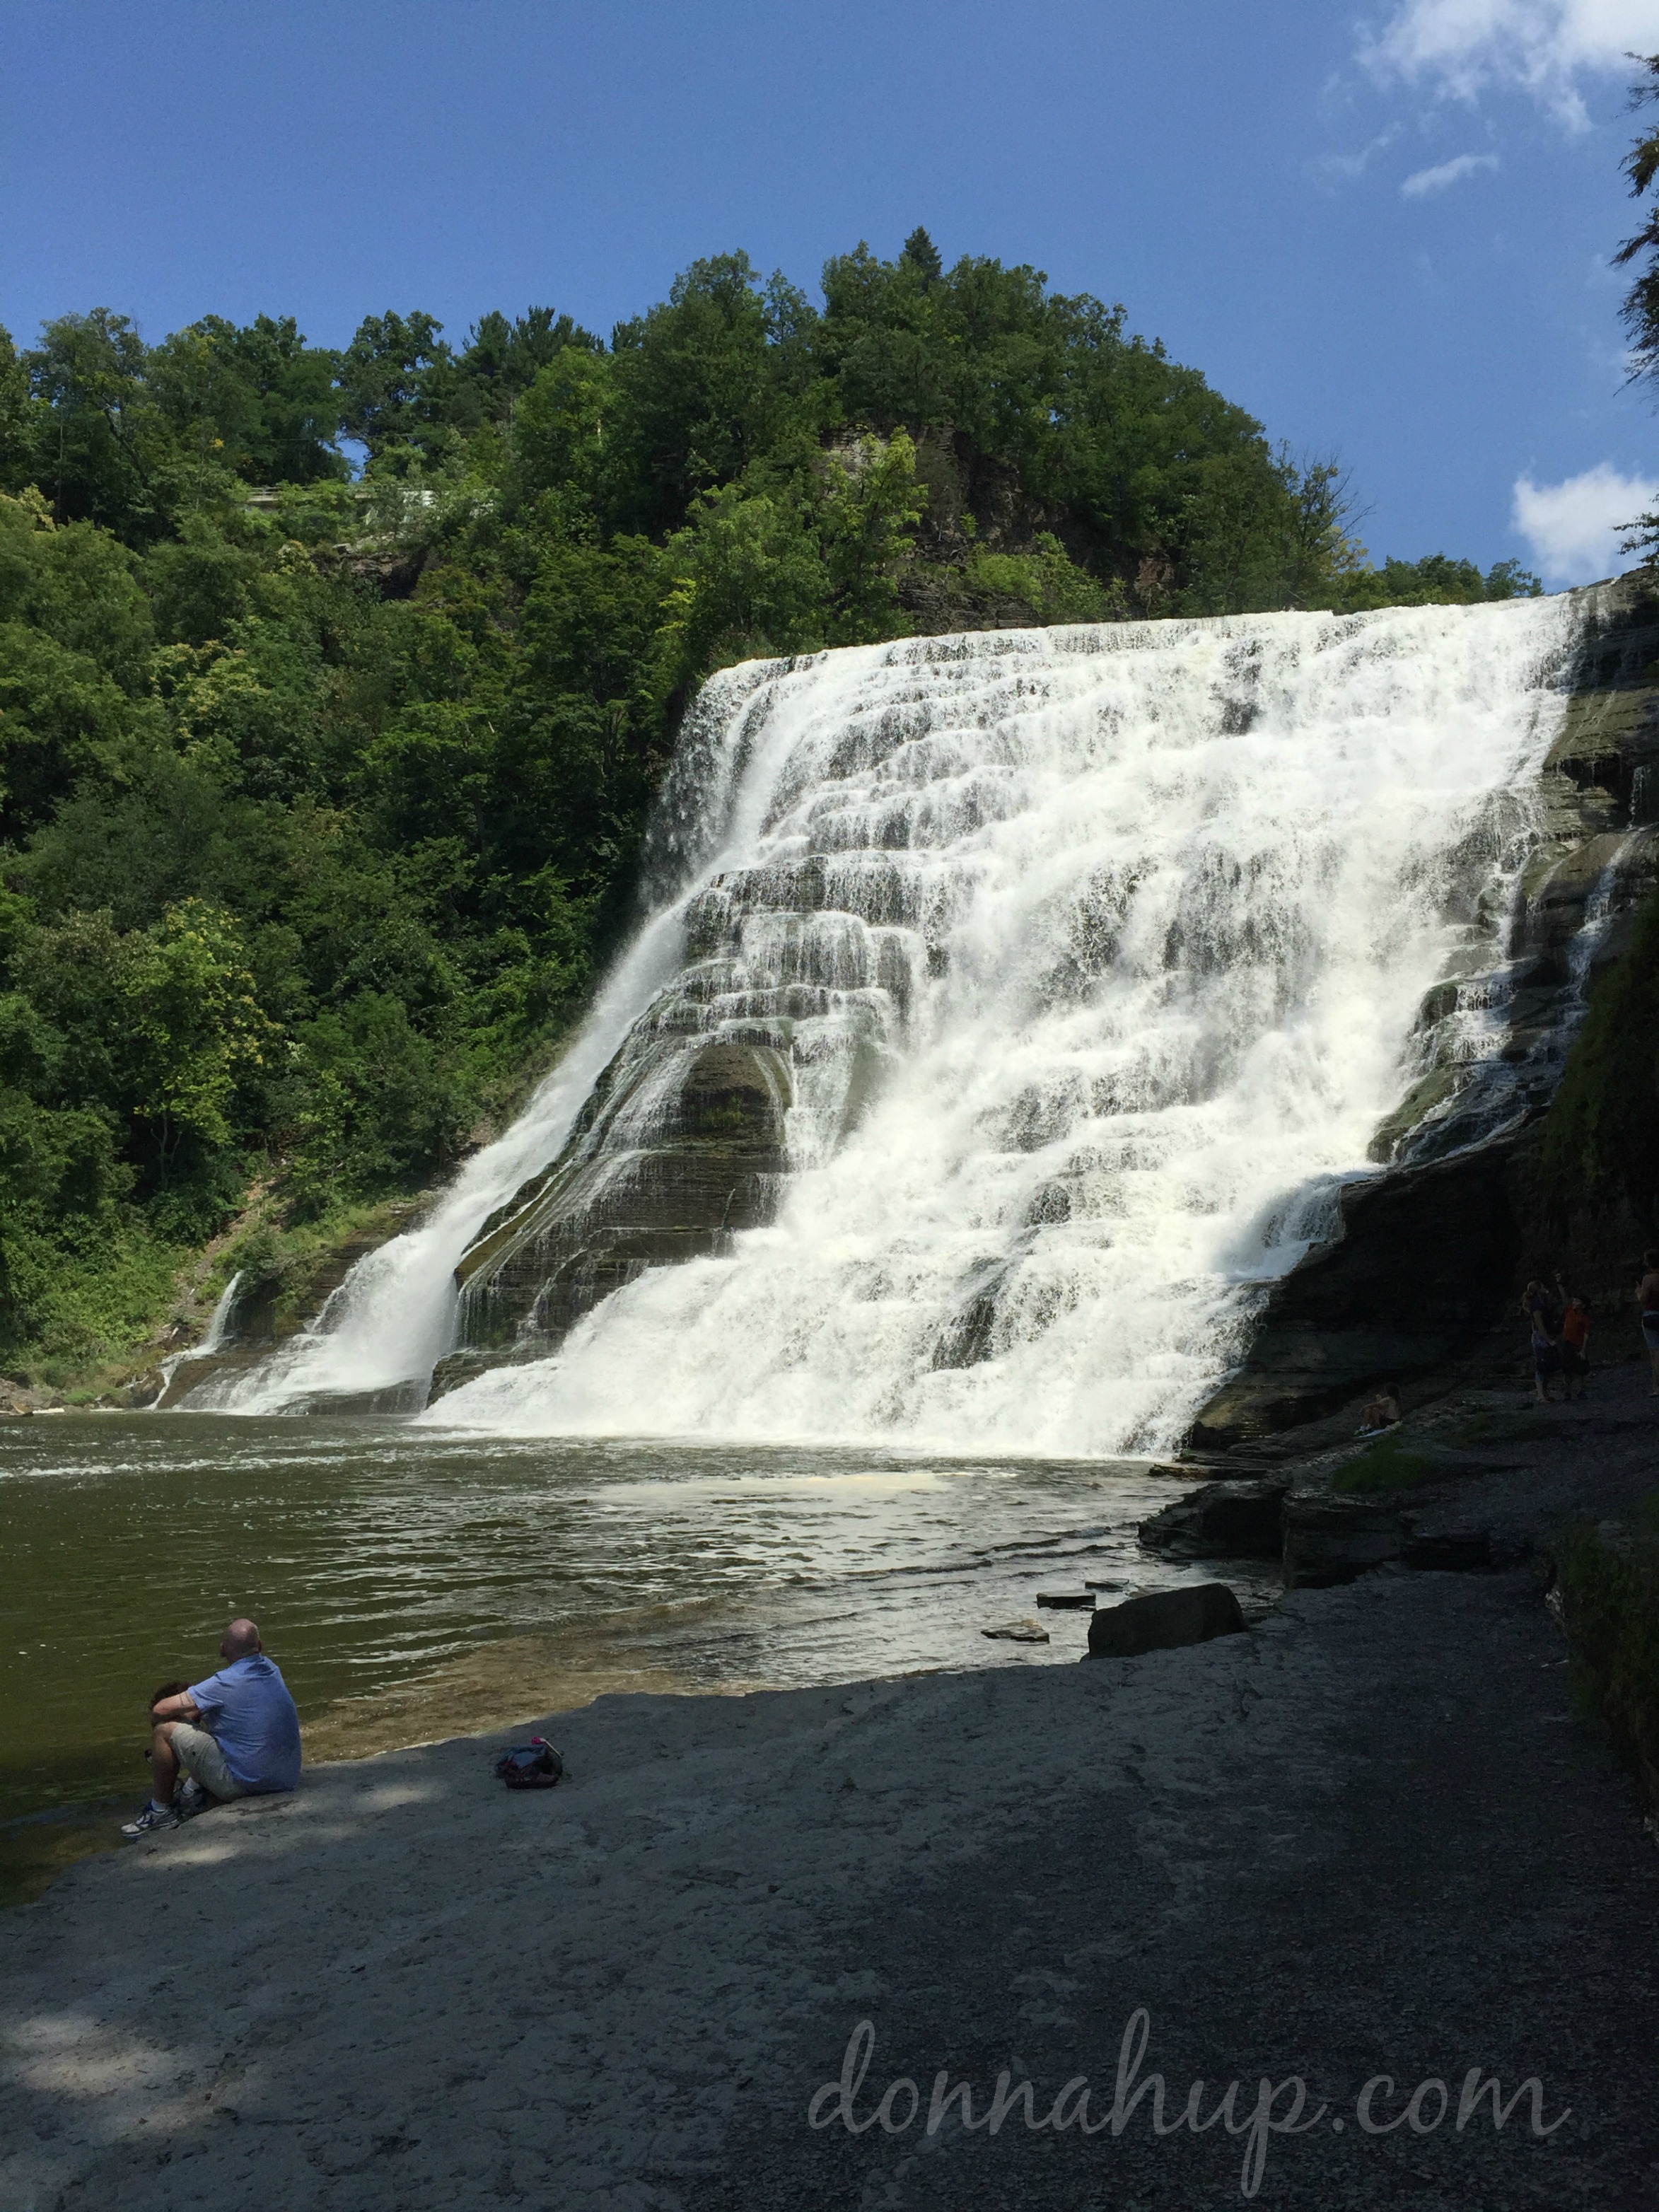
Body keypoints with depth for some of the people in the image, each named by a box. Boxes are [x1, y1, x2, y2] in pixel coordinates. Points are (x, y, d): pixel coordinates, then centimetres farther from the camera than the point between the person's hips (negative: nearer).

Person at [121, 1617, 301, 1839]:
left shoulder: (226, 1684, -18)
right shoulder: (272, 1670, 4)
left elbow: (160, 1710, -13)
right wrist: (192, 1714, 16)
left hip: (244, 1784, -8)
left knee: (165, 1731, -1)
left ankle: (161, 1812, 14)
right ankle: (195, 1791, 33)